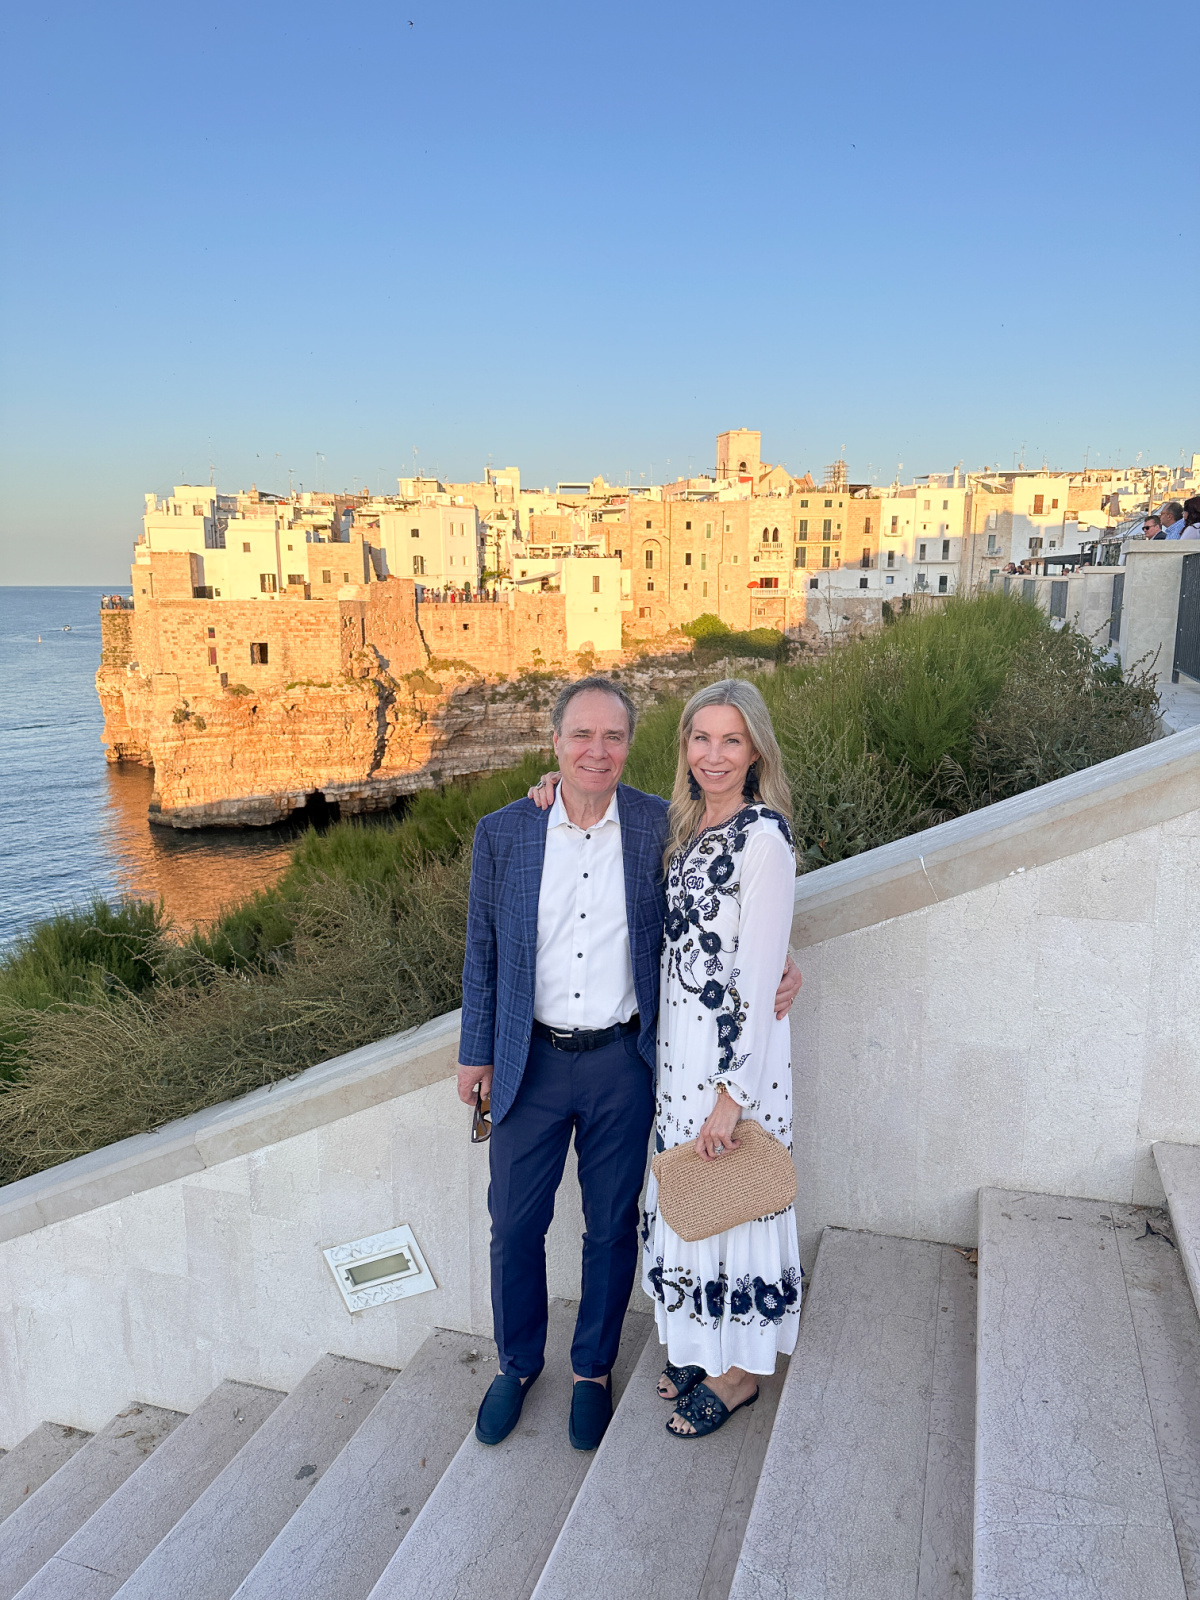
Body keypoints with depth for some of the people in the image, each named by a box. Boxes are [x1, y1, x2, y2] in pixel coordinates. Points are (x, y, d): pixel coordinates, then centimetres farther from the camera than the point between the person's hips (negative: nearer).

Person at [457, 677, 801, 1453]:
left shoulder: (660, 826, -8)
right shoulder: (503, 833, -5)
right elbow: (483, 950, 4)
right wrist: (478, 1051, 8)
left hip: (622, 1064, 0)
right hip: (531, 1062, 1)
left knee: (612, 1227, 15)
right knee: (515, 1223, 14)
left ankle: (595, 1369, 39)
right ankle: (518, 1363, 40)